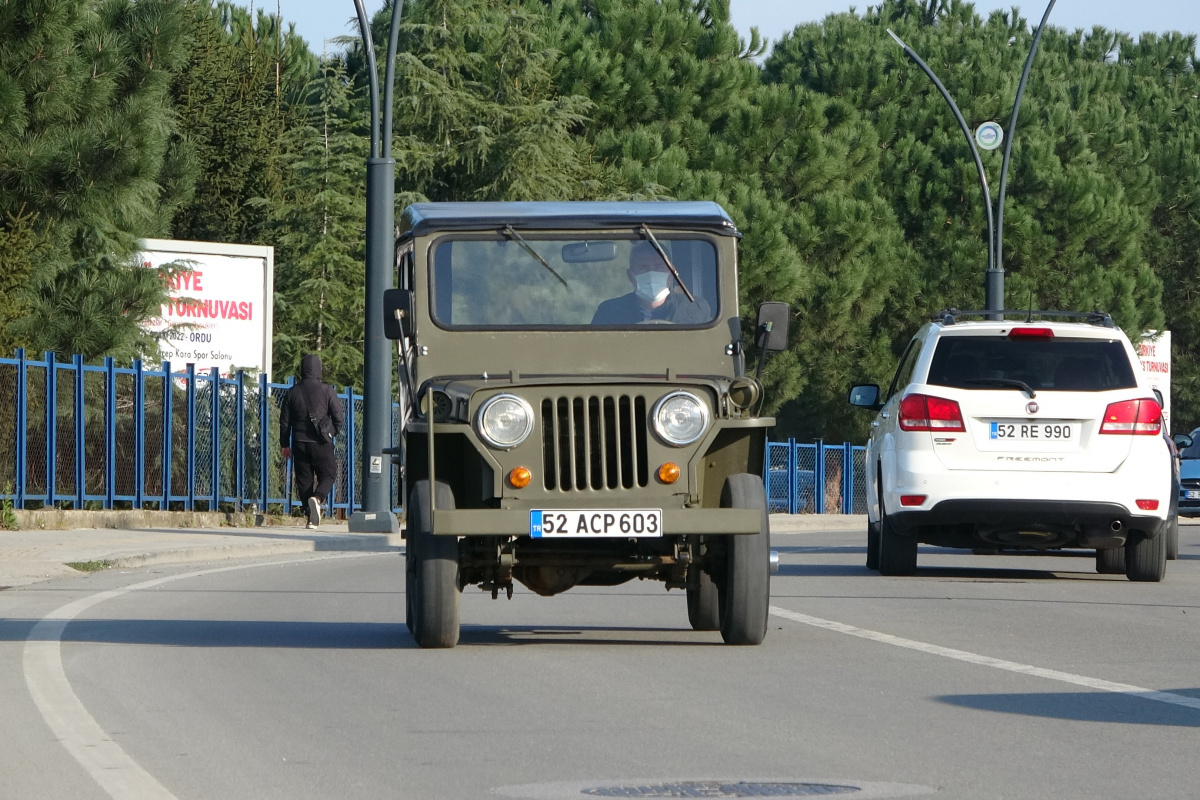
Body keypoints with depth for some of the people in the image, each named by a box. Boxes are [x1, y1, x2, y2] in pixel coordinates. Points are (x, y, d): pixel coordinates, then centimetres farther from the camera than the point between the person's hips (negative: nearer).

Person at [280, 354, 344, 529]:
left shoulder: (292, 392, 5)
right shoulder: (326, 391, -4)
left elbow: (285, 421, 9)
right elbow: (339, 417, -4)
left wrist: (284, 444, 18)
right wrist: (334, 432, 16)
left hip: (299, 443, 2)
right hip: (321, 442, -2)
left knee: (304, 479, 8)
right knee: (327, 475, 7)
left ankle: (312, 518, 4)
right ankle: (317, 498, -24)